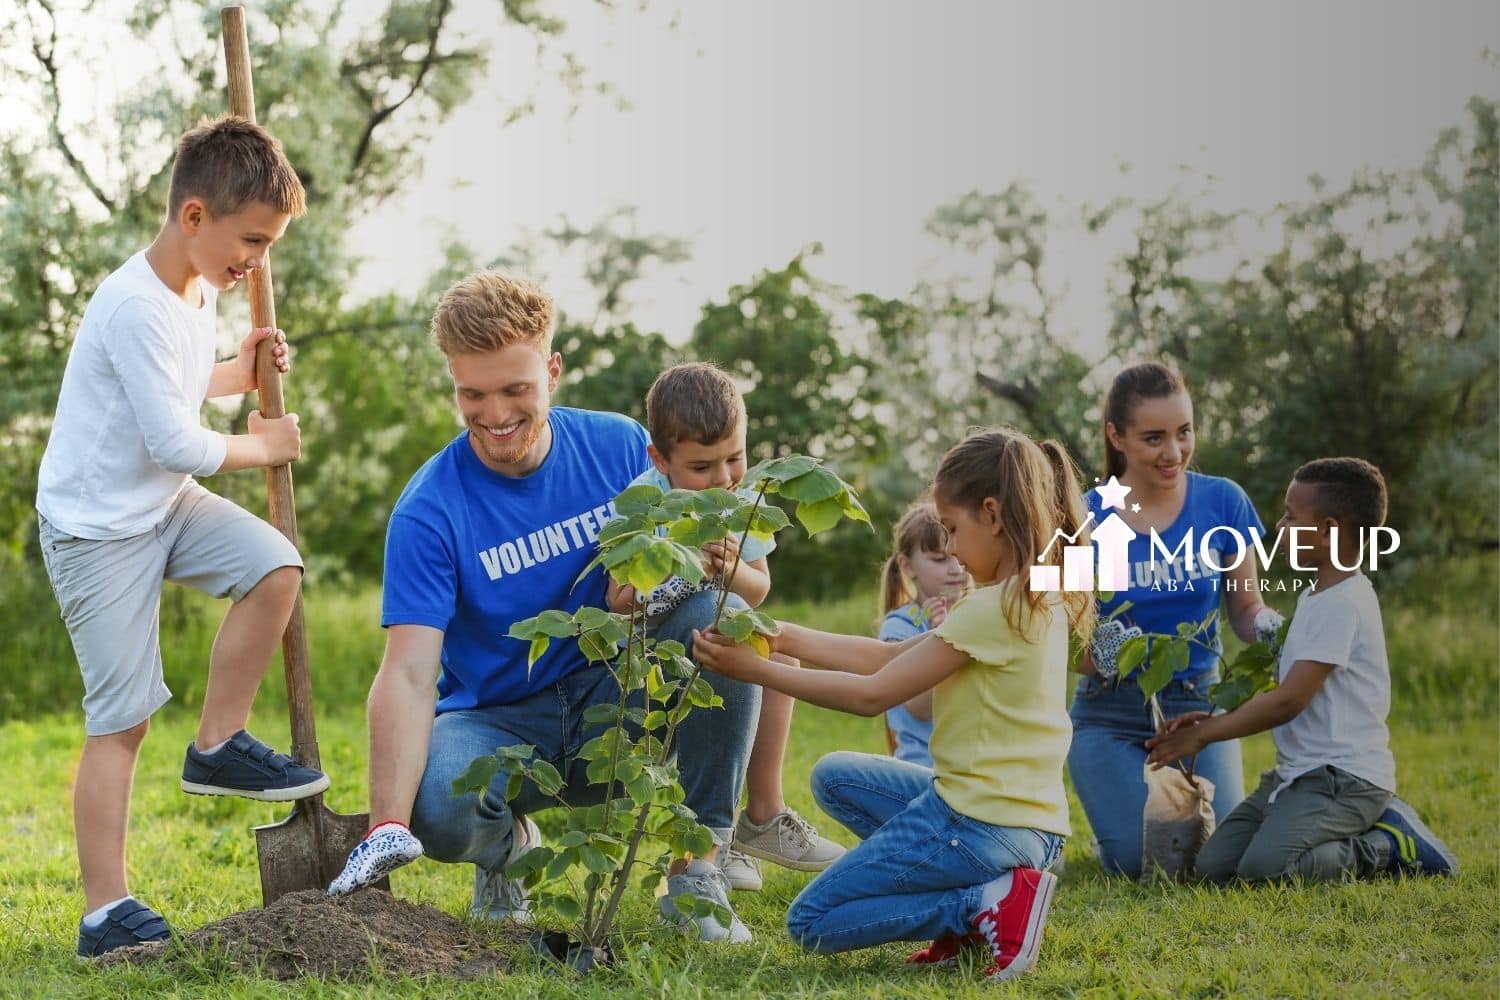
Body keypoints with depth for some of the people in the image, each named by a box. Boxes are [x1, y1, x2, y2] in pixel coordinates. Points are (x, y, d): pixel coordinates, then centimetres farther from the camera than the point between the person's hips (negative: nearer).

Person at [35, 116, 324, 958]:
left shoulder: (202, 290, 5)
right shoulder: (136, 307, -25)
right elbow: (176, 443, -25)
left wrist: (239, 374, 6)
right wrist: (263, 447, -9)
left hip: (167, 504, 8)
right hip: (100, 526, -8)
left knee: (276, 567, -14)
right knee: (122, 718, -6)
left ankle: (219, 747, 3)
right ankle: (106, 911, -1)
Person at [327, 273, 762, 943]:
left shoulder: (618, 448, -5)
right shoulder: (429, 510, -14)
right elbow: (408, 674, -23)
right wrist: (388, 826, -37)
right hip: (498, 723, -2)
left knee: (718, 614, -25)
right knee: (436, 808, -36)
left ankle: (698, 868, -16)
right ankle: (506, 846, 5)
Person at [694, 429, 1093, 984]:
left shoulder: (993, 610, -19)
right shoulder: (1040, 600, 10)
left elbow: (874, 694, -15)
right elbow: (891, 657, 10)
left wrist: (757, 669, -10)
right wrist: (786, 637, 5)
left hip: (978, 823, -9)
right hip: (1031, 821, 9)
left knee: (810, 924, 4)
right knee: (835, 776, 25)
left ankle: (985, 905, -10)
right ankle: (975, 893, 8)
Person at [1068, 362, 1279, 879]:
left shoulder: (1223, 502, -5)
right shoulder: (1086, 518, -9)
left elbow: (1245, 608, 3)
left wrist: (1266, 624, -21)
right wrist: (1098, 651, -31)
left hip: (1198, 704, 1)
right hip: (1113, 715, -1)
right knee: (1142, 860, -19)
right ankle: (1118, 810, 18)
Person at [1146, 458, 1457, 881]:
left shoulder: (1343, 604, -16)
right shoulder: (1316, 596, 17)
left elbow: (1288, 701, -19)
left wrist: (1202, 734, -11)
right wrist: (1215, 720, 7)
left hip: (1345, 778, -10)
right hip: (1297, 774, 10)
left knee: (1263, 867, -29)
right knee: (1213, 866, -2)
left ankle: (1387, 847, -7)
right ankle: (1366, 828, 8)